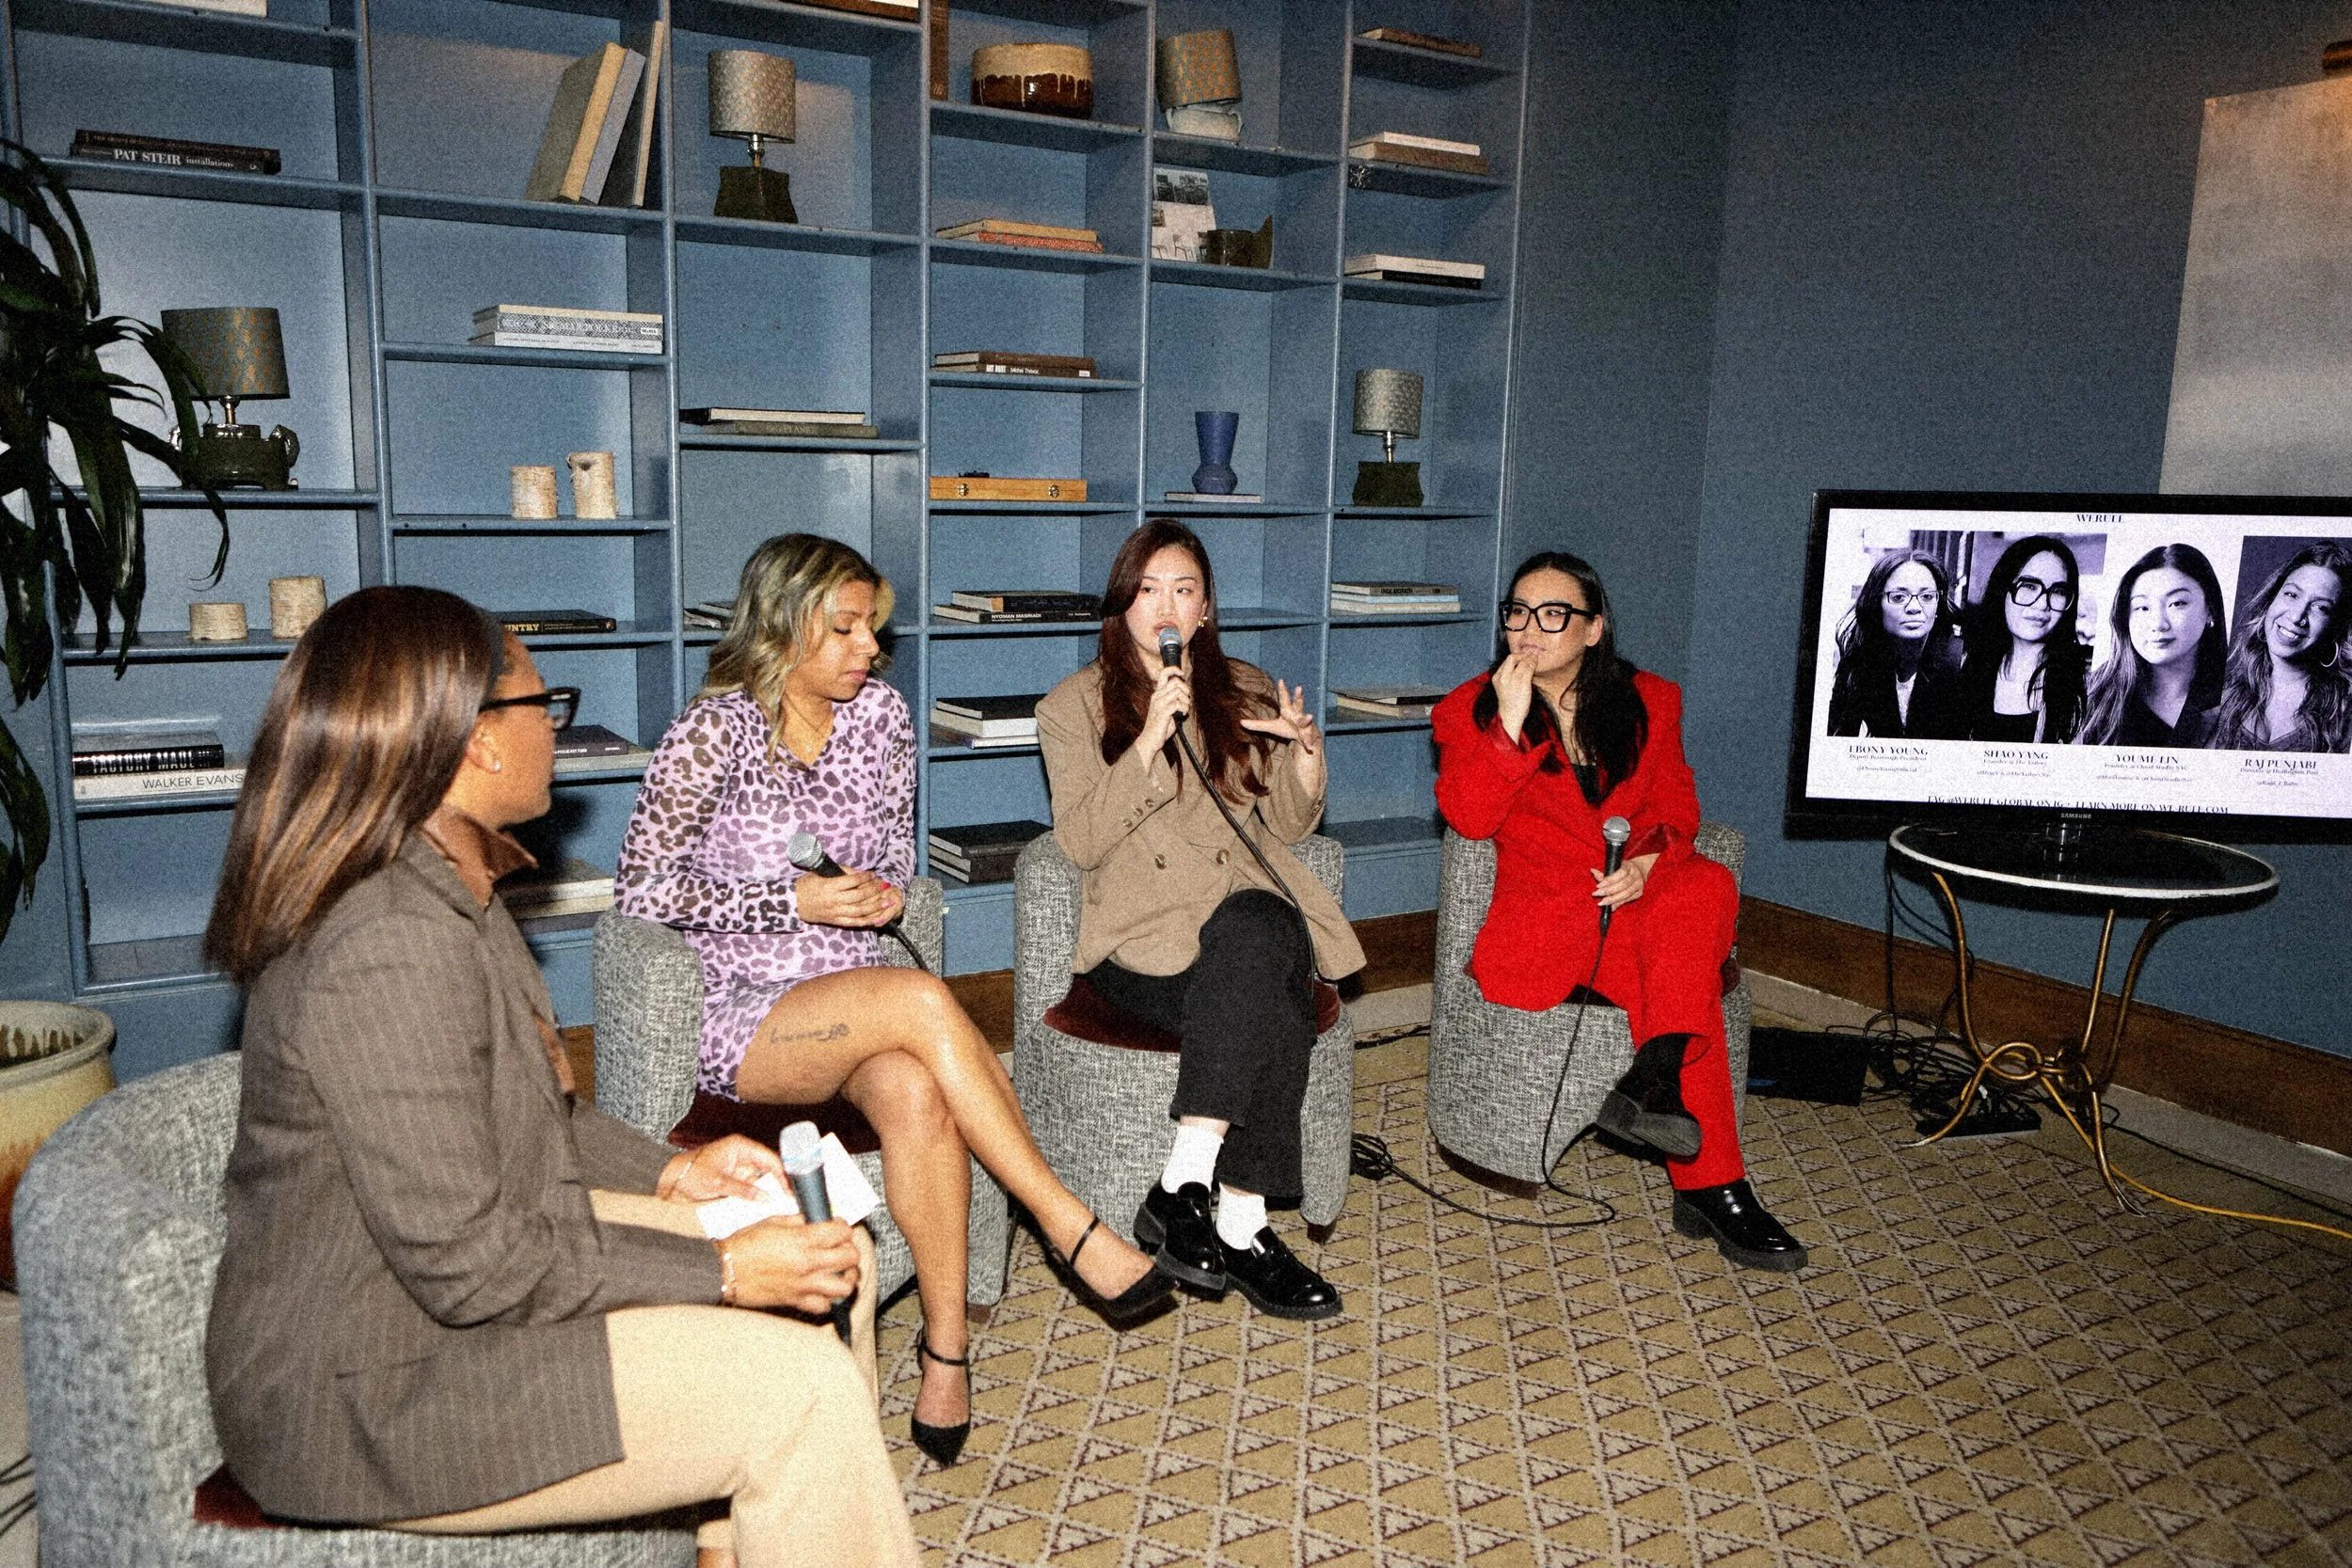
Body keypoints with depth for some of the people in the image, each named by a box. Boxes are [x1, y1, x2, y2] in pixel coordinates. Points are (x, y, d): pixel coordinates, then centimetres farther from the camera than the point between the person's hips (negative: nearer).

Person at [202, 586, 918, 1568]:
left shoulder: (447, 892, 5)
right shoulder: (390, 946, -28)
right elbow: (468, 1266, -26)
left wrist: (667, 1172, 4)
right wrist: (720, 1273, -19)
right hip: (369, 1392, -10)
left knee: (830, 1264, 7)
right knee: (804, 1387, -19)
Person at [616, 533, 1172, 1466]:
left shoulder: (880, 712, 6)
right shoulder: (716, 731, -9)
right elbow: (639, 887, -9)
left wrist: (884, 891, -5)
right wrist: (795, 902, -17)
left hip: (853, 1001, 4)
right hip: (735, 1015, -4)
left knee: (915, 1093, -32)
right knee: (923, 1002, -33)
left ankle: (945, 1347, -23)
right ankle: (1074, 1234, -25)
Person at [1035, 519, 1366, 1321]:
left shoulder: (1246, 691, 18)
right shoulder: (1075, 705, 7)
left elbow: (1287, 827, 16)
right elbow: (1081, 842, -7)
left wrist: (1306, 752, -4)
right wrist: (1149, 742, -17)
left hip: (1250, 912, 3)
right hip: (1145, 929, -3)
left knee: (1254, 934, -35)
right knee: (1266, 1010, -32)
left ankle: (1182, 1189, -30)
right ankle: (1242, 1226, -24)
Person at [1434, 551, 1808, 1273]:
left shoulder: (1649, 701, 15)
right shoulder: (1472, 709, 7)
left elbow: (1676, 806, 11)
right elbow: (1468, 818, -8)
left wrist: (1648, 860, -12)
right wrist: (1510, 722, -16)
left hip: (1643, 892, 4)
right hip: (1546, 902, -3)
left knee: (1708, 886, -33)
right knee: (1689, 976, -31)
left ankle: (1653, 1077, -37)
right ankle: (1709, 1186, -24)